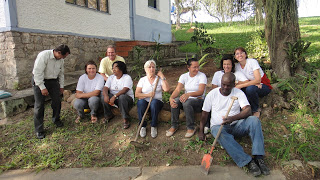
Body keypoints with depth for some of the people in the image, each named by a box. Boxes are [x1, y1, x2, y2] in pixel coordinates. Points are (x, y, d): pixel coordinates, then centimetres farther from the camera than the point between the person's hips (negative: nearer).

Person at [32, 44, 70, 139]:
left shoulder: (61, 60, 0)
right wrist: (42, 87, -23)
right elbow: (38, 72, -24)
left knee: (57, 101, 4)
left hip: (53, 81, 6)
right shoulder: (44, 55, -23)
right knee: (39, 105, -4)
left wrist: (61, 86, 14)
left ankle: (56, 120, 31)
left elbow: (61, 73, 13)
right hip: (39, 81, -6)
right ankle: (39, 130, 5)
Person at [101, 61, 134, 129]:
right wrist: (106, 95, -28)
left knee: (122, 97, -37)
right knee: (103, 97, -22)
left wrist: (114, 96, -37)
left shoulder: (127, 77, -9)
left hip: (127, 98, -4)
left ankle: (126, 119, -22)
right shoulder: (111, 77, 8)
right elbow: (105, 88, -5)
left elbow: (125, 90, -25)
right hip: (113, 98, 5)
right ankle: (108, 115, 0)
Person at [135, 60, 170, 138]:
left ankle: (154, 127, -20)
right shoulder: (142, 80, 9)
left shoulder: (159, 79, 8)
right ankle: (143, 126, -19)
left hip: (157, 102, -1)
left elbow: (166, 89, -10)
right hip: (145, 102, 1)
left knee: (154, 102, -35)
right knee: (141, 102, -33)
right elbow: (137, 94, -1)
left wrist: (162, 77, -7)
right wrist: (148, 95, -16)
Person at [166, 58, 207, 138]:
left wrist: (188, 94, -38)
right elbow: (177, 90, -7)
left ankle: (191, 128, -16)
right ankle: (174, 126, -9)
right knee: (175, 101, -27)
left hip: (198, 100, -4)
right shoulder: (184, 76, 5)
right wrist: (171, 98, -29)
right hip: (187, 98, 4)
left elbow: (201, 92, -20)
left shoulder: (202, 76, -7)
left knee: (187, 102, -36)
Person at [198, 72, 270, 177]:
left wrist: (233, 118, -33)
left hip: (236, 125, 1)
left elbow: (248, 110, -15)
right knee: (219, 132, -37)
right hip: (219, 126, -1)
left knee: (254, 120, -26)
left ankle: (259, 158, -31)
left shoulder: (239, 93, 0)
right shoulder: (212, 94, 1)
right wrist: (201, 131, 2)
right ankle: (248, 161, -38)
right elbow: (204, 114, 7)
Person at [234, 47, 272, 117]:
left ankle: (256, 110, -11)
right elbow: (238, 81, -8)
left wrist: (240, 86, -33)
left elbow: (258, 80, -28)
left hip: (264, 86, -4)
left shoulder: (252, 62, -19)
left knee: (250, 88, -36)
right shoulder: (237, 66, -4)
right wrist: (254, 83, -24)